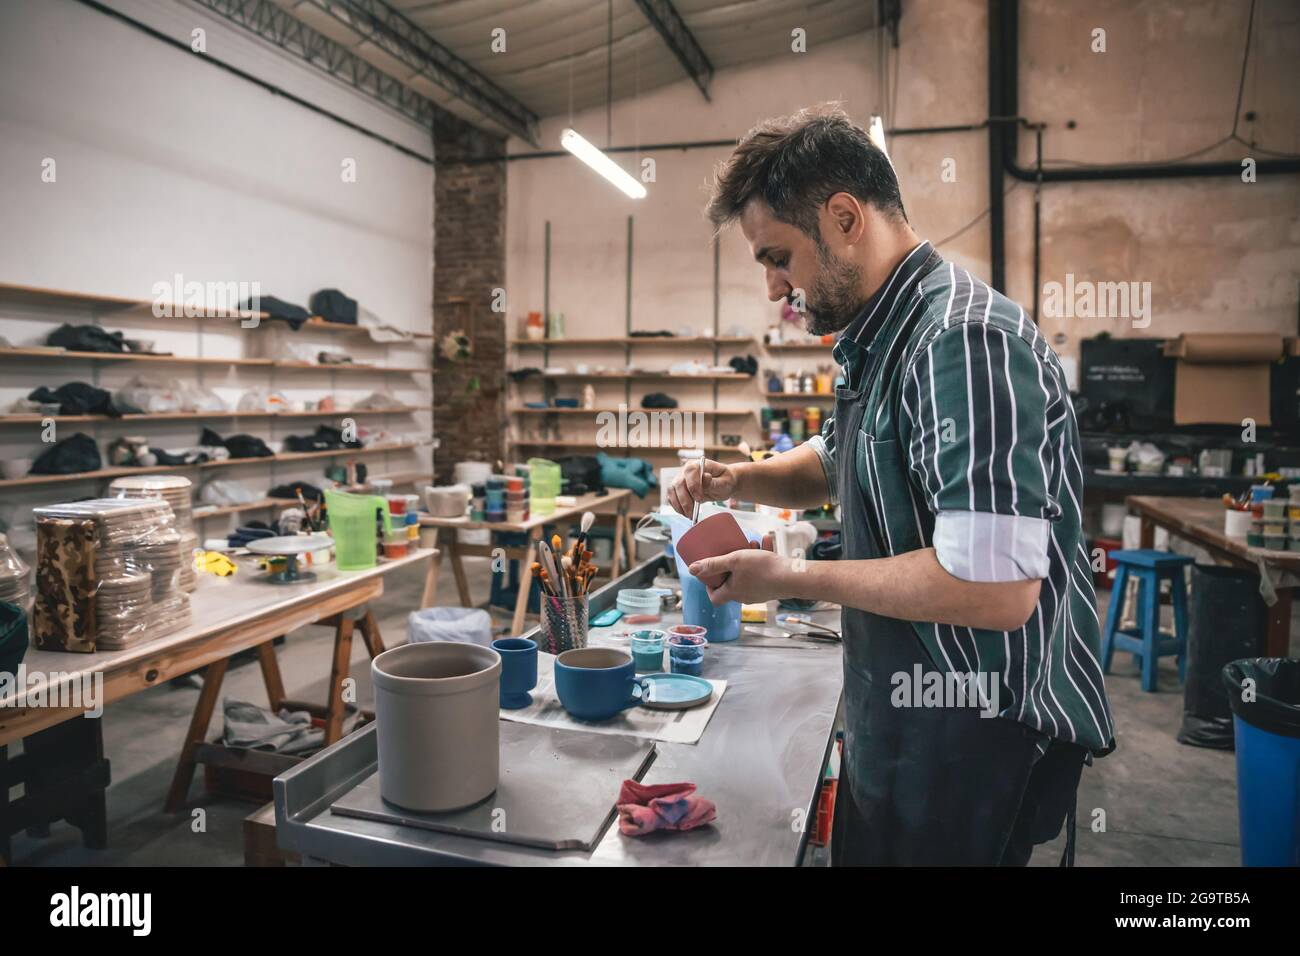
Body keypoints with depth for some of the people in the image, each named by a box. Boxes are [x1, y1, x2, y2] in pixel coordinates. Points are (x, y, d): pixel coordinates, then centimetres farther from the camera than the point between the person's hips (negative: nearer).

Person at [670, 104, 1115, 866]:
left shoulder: (965, 339, -25)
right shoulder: (881, 339, 6)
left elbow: (994, 589, -31)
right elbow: (833, 466, 22)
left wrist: (790, 578, -20)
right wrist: (737, 480, 1)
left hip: (977, 739, -9)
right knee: (863, 847, 24)